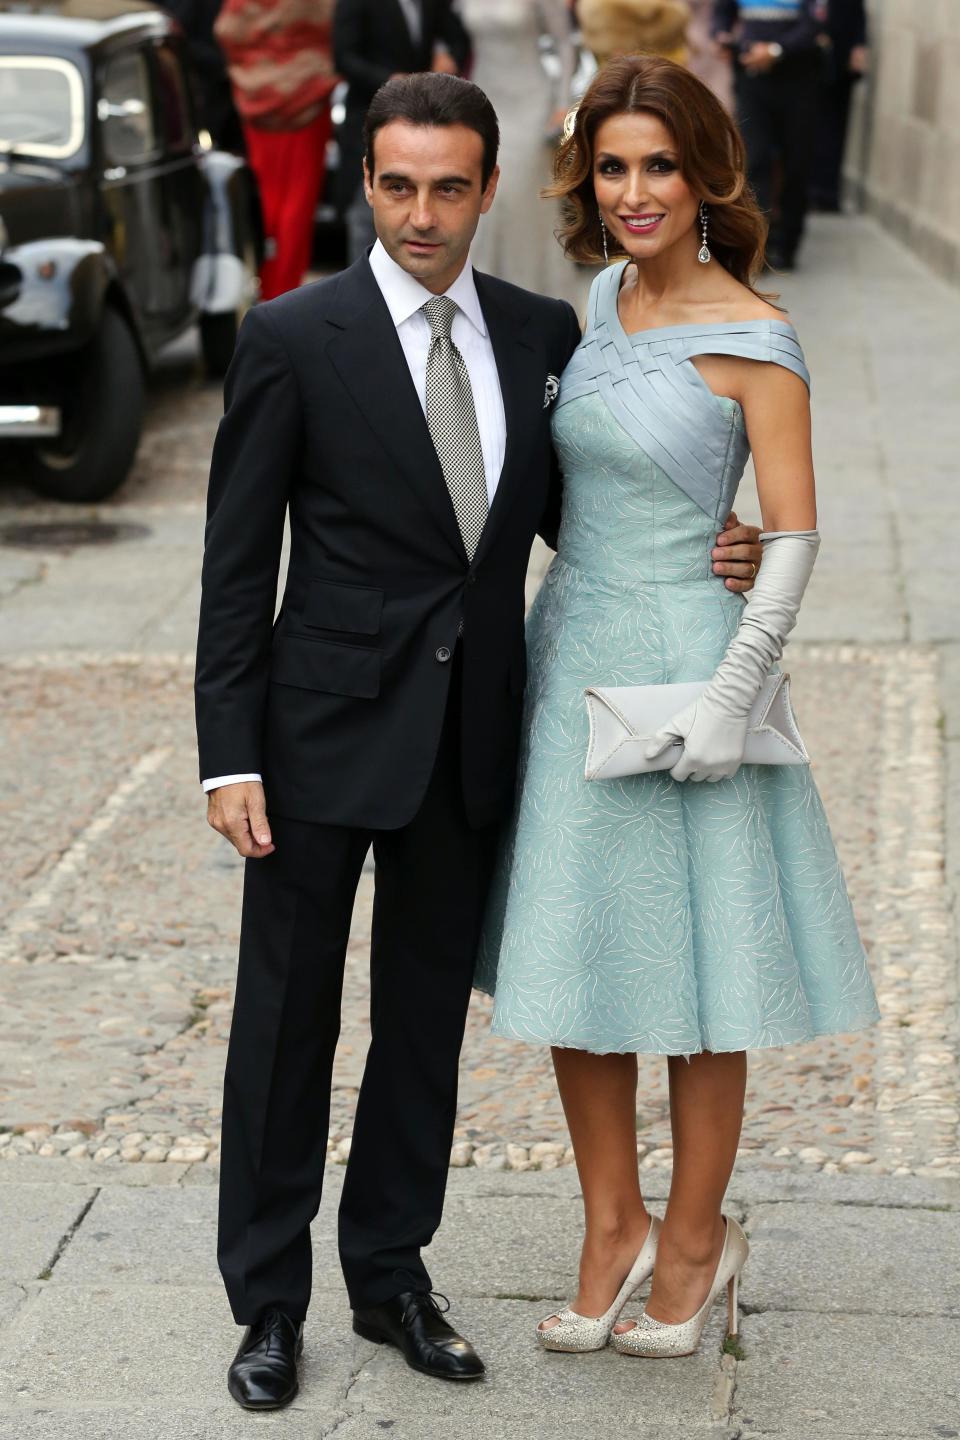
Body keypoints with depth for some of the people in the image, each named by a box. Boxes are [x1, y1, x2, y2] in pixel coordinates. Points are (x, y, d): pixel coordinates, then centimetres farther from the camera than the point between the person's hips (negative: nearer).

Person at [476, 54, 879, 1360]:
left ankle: (695, 1238, 21)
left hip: (681, 664, -6)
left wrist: (730, 698, -19)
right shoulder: (606, 296, 7)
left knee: (687, 964, 4)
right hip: (571, 659, 7)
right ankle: (613, 1226, 24)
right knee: (572, 958, 10)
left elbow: (794, 535, -13)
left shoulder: (751, 336, -13)